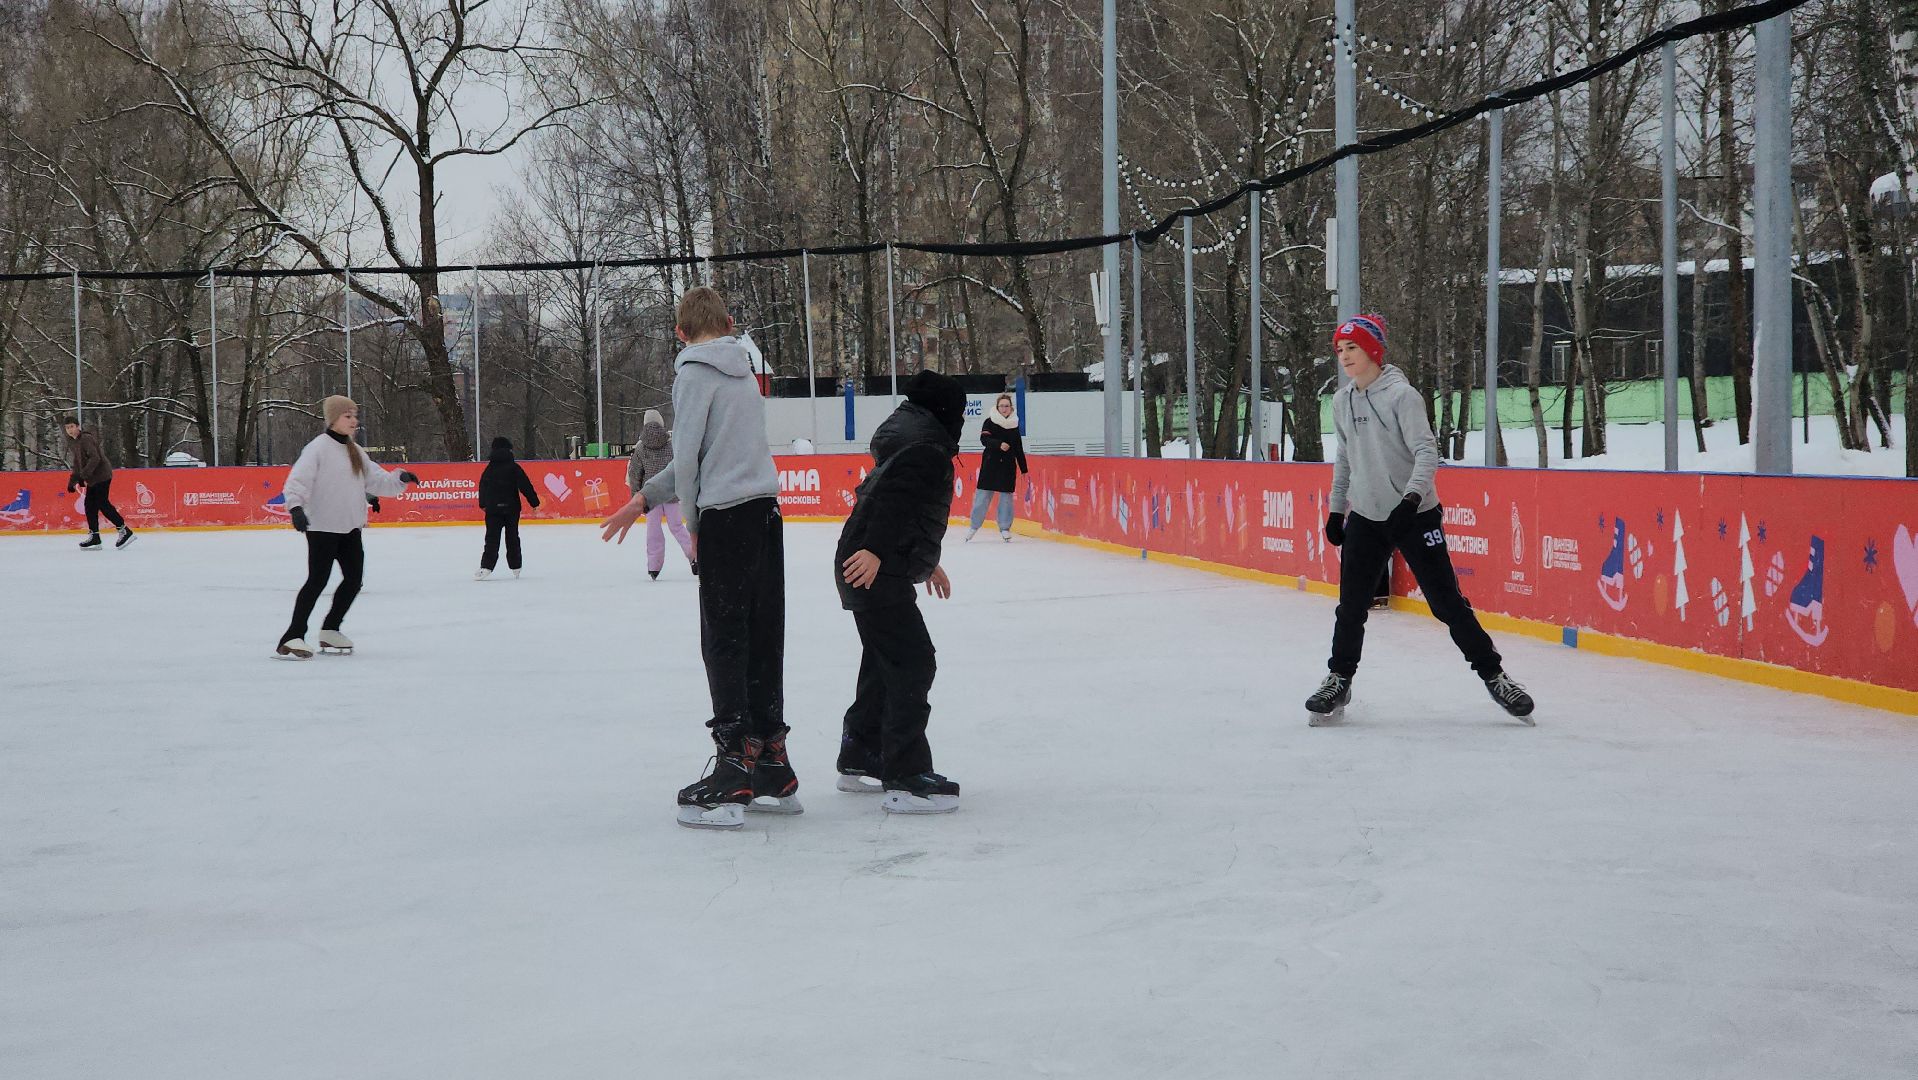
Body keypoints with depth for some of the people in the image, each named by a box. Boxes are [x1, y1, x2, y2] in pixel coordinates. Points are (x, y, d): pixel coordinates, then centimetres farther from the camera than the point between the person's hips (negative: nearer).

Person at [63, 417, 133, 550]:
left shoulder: (86, 439, -14)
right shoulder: (76, 442, 18)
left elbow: (95, 458, -24)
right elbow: (78, 465, 25)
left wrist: (84, 475, -27)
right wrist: (73, 481, 18)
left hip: (101, 475, -10)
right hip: (93, 479, 10)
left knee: (102, 504, -12)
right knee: (90, 505, 7)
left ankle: (125, 531, -10)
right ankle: (94, 537, 10)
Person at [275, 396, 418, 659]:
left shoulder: (355, 451, 14)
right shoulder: (318, 448, -12)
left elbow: (375, 480, 15)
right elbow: (298, 479, -21)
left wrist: (399, 479, -2)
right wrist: (296, 507, -36)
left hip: (350, 528, 8)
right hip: (322, 526, -8)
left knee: (353, 579, 10)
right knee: (318, 580, -12)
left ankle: (330, 631, 26)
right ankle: (292, 638, -9)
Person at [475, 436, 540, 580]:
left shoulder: (489, 469, 2)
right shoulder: (514, 468, -7)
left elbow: (483, 488, 12)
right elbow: (525, 486, -10)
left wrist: (483, 504, 26)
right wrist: (534, 502, -3)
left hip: (493, 509, 0)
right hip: (512, 508, 0)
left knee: (492, 538, 0)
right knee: (512, 537, 13)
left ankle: (486, 567, -14)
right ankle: (515, 567, 18)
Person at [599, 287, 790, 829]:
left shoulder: (695, 372, -6)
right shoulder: (742, 370, 17)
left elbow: (688, 458, -11)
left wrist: (694, 525, 3)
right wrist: (643, 500, 20)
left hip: (728, 518, -8)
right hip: (765, 509, 8)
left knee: (724, 643, -4)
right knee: (761, 641, 11)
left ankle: (735, 770, -6)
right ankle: (774, 771, 16)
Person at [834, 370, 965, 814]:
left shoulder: (917, 441, 22)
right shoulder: (927, 449, -13)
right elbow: (893, 495, -29)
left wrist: (928, 561, 41)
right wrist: (874, 549, -38)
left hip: (879, 569, 11)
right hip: (874, 571, -11)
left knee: (886, 662, 22)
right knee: (914, 663, -13)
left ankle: (859, 760, 35)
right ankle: (906, 779, -15)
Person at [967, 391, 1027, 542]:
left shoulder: (1014, 424, 9)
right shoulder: (990, 422, -2)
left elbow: (1019, 449, 13)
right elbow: (984, 439, -17)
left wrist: (1024, 469, 12)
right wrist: (999, 445, -32)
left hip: (1008, 466, 3)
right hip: (990, 464, -3)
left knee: (1006, 496, 3)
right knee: (983, 496, -2)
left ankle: (1005, 529, 12)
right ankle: (974, 527, 8)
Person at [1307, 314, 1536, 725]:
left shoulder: (1401, 395, -13)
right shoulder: (1342, 401, 8)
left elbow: (1427, 452, -19)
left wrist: (1412, 495, -33)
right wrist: (1336, 510, 19)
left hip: (1415, 516, -5)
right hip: (1365, 519, 5)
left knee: (1447, 602, -3)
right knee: (1351, 606, 5)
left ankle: (1493, 675, 9)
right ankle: (1339, 680, 20)